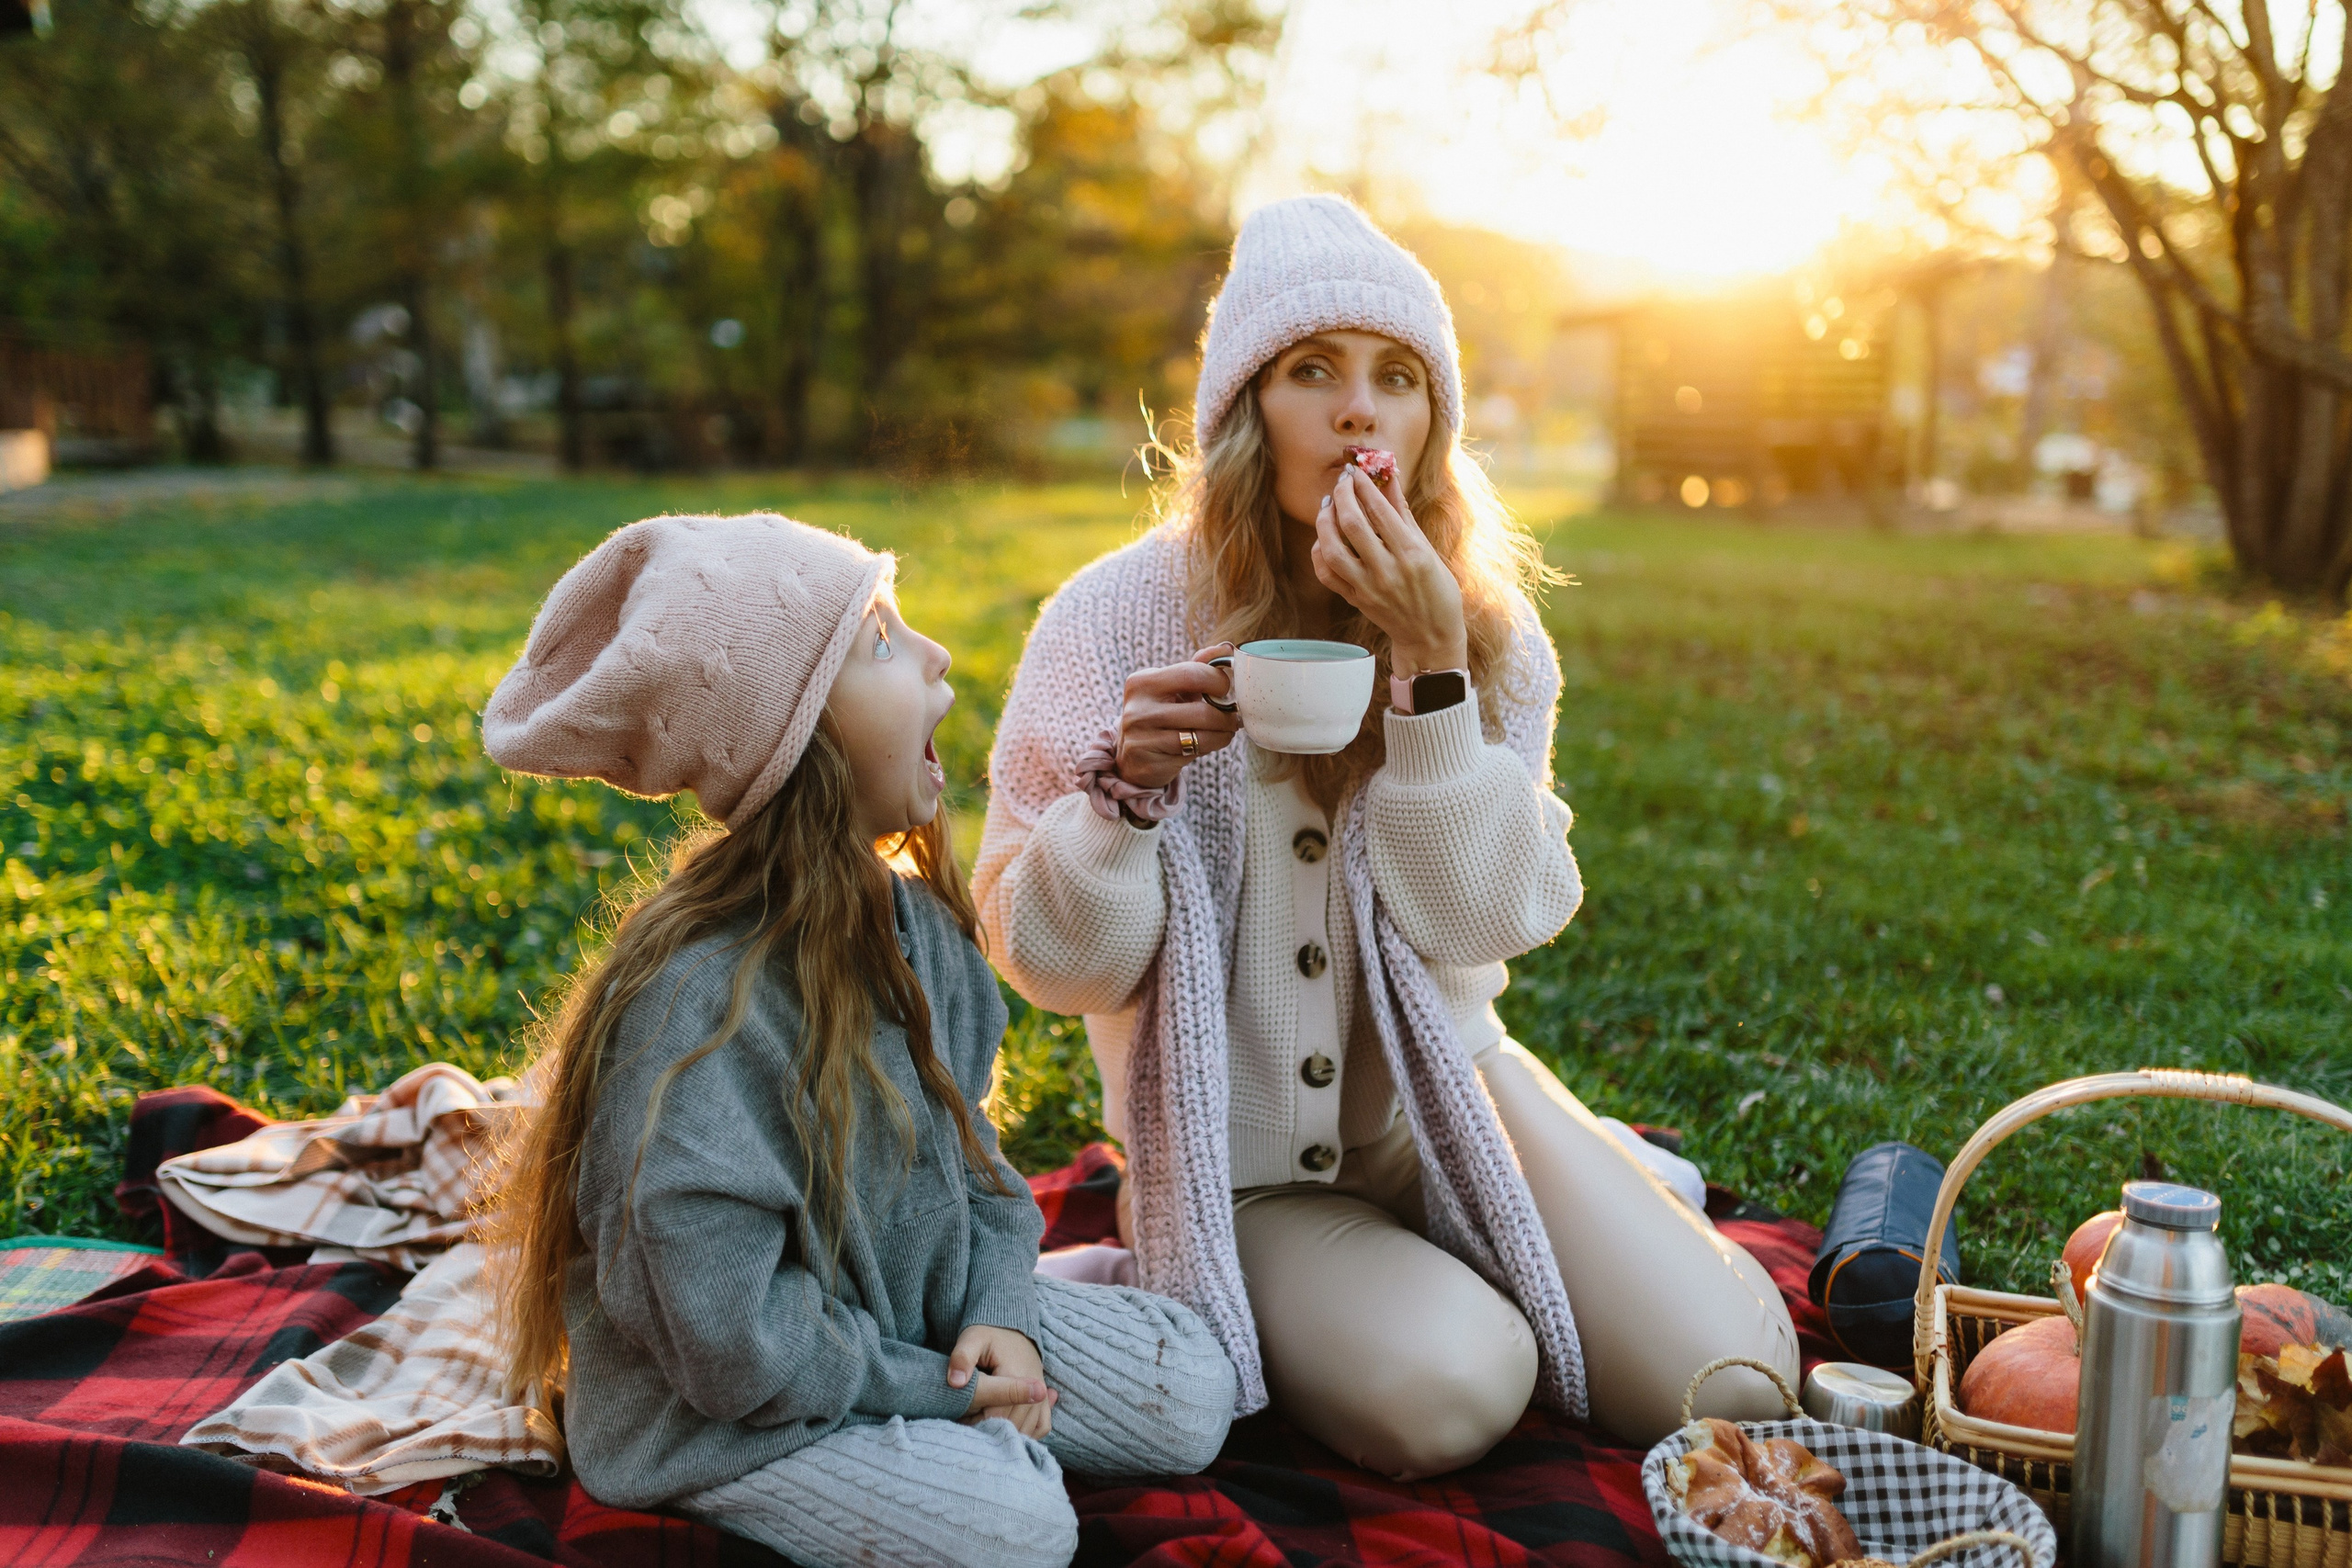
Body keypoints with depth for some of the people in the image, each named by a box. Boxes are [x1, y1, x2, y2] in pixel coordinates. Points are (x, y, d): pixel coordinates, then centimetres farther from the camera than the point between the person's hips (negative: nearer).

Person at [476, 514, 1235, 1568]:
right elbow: (732, 1341, -28)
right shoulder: (698, 1002, -31)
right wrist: (933, 1387, -17)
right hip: (717, 1418, -7)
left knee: (1189, 1391, 1)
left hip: (907, 1313, 7)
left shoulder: (905, 916, -4)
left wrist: (999, 1306, -8)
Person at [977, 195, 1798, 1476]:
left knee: (1727, 1378, -12)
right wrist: (1130, 785, -29)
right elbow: (1050, 961, -10)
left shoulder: (1487, 626, -3)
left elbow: (1486, 918, -12)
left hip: (1443, 1094, 2)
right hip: (1244, 1161, -2)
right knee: (1445, 1392, -26)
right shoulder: (1119, 617, -13)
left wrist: (1432, 669, -22)